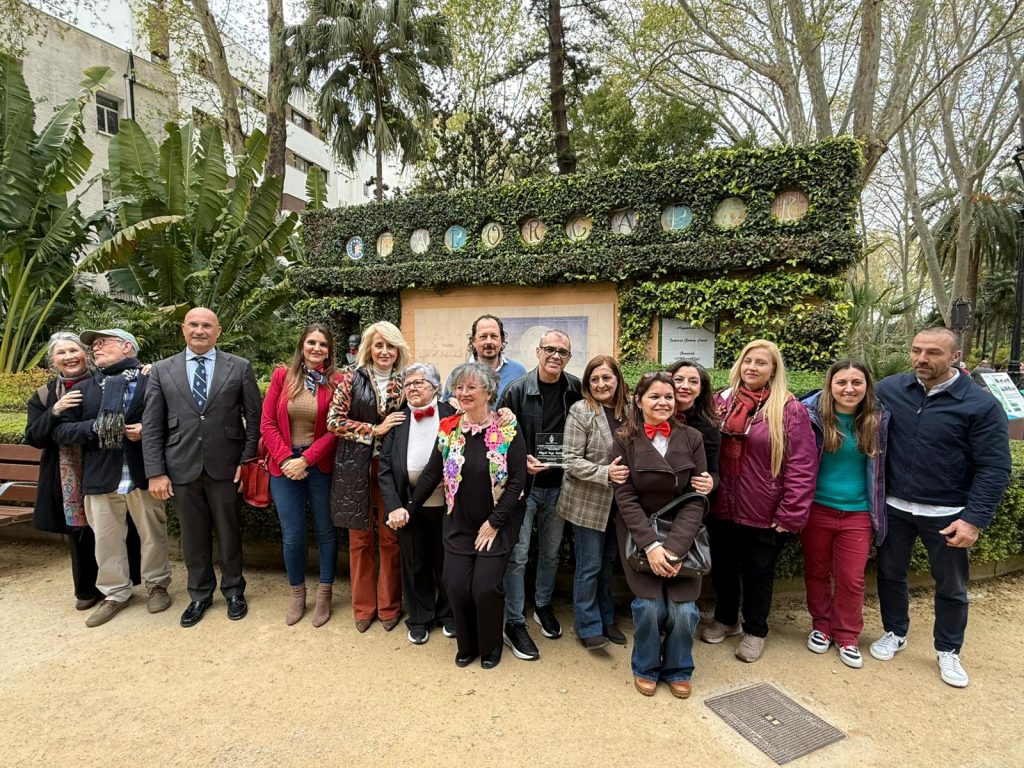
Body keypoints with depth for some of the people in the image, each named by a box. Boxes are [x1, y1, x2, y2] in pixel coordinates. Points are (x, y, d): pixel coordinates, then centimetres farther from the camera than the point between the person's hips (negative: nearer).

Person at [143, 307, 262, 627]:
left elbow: (254, 416, 1)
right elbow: (151, 426, 3)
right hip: (182, 468, 2)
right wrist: (156, 472, -3)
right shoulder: (162, 370, 5)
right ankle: (200, 594, 33)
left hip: (225, 467, -1)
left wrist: (247, 460, -4)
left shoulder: (239, 367, 0)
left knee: (229, 533, 11)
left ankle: (233, 591, 31)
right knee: (193, 536, 13)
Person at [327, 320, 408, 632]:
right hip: (356, 467, -1)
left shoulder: (403, 382, 4)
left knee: (390, 538, 6)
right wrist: (375, 430, -12)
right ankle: (363, 606, 26)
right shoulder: (353, 377, -1)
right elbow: (334, 421, -7)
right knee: (360, 538, 9)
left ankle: (389, 606, 23)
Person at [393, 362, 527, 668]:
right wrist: (410, 509, 1)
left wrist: (495, 522, -14)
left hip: (497, 525, -3)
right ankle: (467, 644, 27)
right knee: (456, 586, -2)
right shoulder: (449, 428, -2)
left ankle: (490, 646, 23)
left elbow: (518, 479, -13)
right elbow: (431, 473, 4)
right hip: (459, 525, 3)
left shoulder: (508, 429, -12)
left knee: (486, 587, -8)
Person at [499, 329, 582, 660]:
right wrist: (522, 462, -20)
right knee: (518, 554, 2)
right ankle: (514, 623, 18)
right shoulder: (517, 390, -10)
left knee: (551, 551, 18)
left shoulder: (576, 390, -1)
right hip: (524, 484, -3)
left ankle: (543, 606, 40)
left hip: (558, 486, 3)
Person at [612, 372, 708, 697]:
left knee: (684, 610, -7)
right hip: (639, 534, -1)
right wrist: (651, 545, -18)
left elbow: (697, 498, -6)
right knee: (650, 605, -12)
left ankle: (677, 670, 23)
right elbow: (625, 497, -8)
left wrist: (674, 546, -16)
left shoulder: (692, 438, -3)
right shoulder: (625, 440, -6)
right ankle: (646, 668, 19)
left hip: (682, 534, 1)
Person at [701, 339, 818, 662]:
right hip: (722, 508, 4)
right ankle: (725, 619, 44)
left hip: (763, 513, -3)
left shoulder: (790, 410, -11)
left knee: (757, 573, 15)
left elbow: (801, 467, -13)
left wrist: (791, 514, -15)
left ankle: (755, 631, 38)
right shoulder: (722, 402, 1)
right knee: (722, 567, 20)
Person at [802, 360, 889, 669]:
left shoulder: (878, 419, -2)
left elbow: (879, 466, 10)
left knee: (851, 579, 8)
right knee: (817, 573, 14)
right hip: (817, 509, -1)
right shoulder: (812, 415, -11)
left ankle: (847, 637, 27)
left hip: (857, 513, 1)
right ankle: (821, 626, 34)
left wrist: (877, 511, 11)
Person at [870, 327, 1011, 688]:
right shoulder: (889, 389, -5)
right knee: (890, 574, 17)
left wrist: (974, 519, -18)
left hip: (947, 515, -2)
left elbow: (994, 468, -12)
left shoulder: (981, 404, -12)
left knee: (951, 587, 16)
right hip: (894, 508, 2)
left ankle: (948, 651, 37)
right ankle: (894, 633, 39)